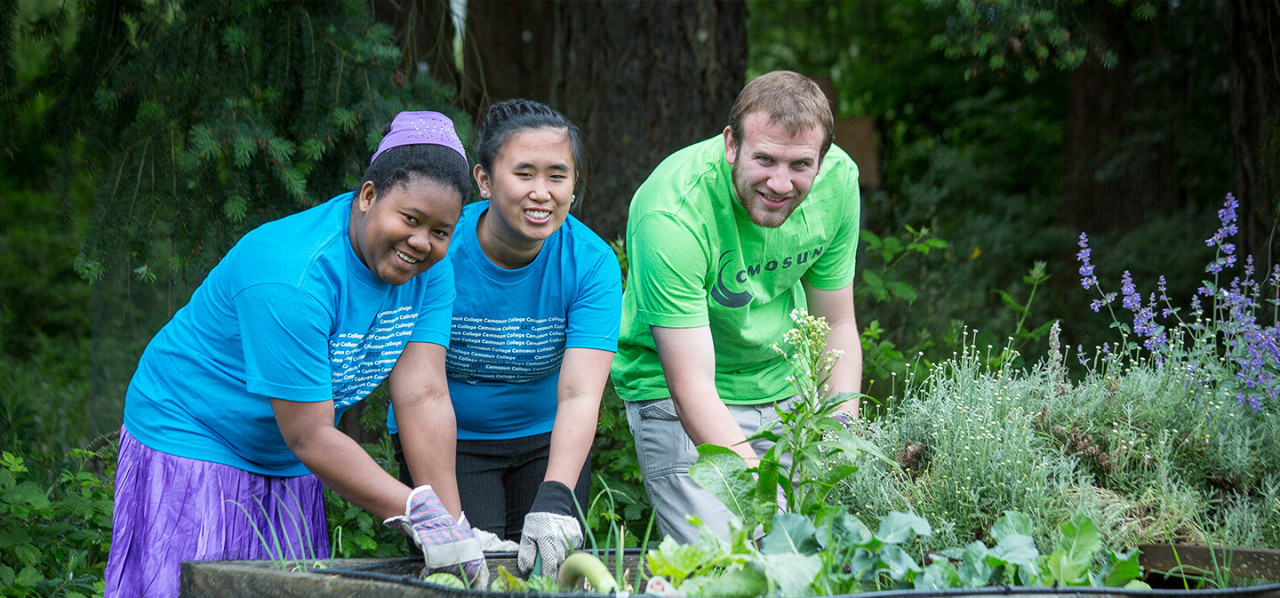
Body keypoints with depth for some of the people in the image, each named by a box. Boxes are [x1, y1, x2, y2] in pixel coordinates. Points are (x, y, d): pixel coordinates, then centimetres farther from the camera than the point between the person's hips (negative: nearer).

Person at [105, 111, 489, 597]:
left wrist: (452, 523, -22)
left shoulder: (428, 267, -8)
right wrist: (417, 513, -33)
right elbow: (310, 437, -29)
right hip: (191, 441, -7)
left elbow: (423, 397, -13)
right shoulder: (290, 279, -30)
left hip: (287, 469, 7)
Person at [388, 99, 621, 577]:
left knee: (550, 567, -6)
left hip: (546, 440, 2)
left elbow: (579, 395, -27)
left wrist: (554, 499, -43)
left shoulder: (592, 262, -17)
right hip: (450, 441, -2)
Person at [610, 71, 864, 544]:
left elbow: (836, 326, -1)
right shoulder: (672, 215, -31)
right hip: (675, 396, -5)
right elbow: (692, 385, -32)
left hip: (785, 386, 5)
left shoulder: (839, 179, -14)